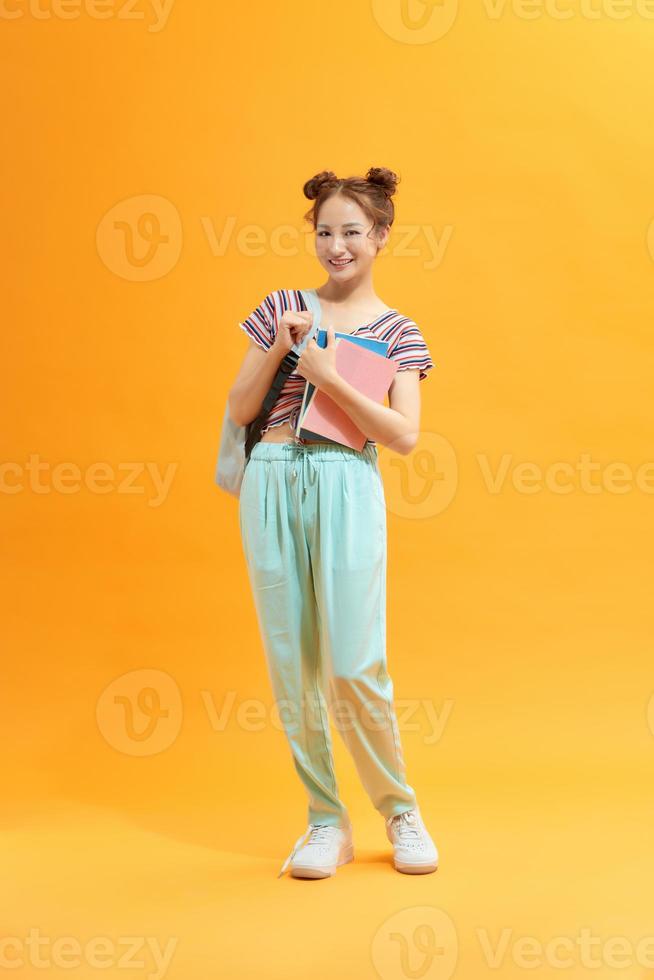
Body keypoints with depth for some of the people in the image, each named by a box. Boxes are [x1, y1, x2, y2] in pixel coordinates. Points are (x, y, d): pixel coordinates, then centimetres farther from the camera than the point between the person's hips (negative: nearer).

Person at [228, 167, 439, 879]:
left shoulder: (396, 331, 8)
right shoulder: (283, 308, 12)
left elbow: (405, 435, -4)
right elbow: (239, 410, 9)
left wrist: (329, 377, -12)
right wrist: (278, 348, -5)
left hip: (346, 486, -2)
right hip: (272, 483, 2)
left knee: (353, 666, -8)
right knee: (291, 664, 3)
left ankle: (400, 810, 15)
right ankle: (326, 822, 16)